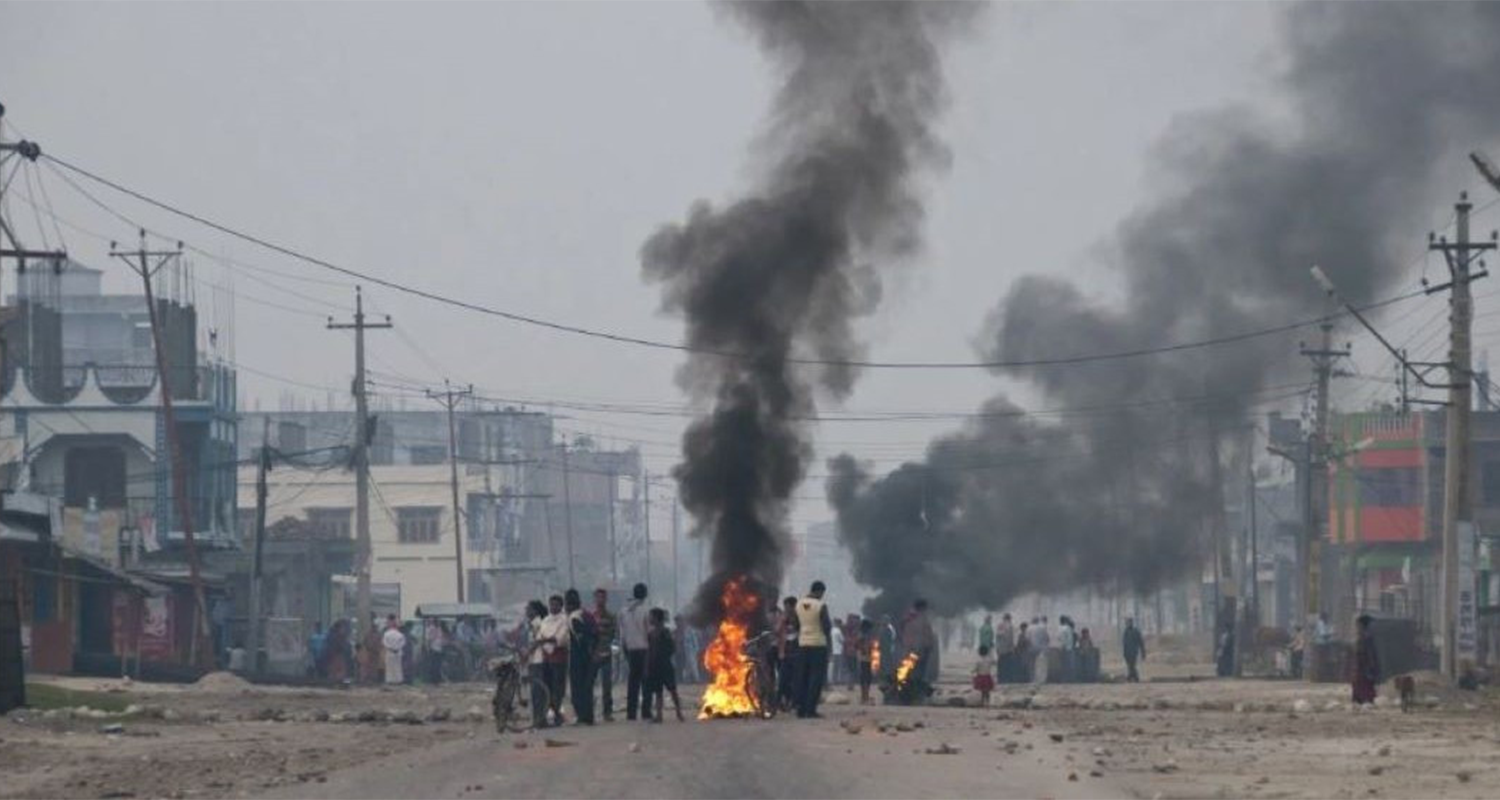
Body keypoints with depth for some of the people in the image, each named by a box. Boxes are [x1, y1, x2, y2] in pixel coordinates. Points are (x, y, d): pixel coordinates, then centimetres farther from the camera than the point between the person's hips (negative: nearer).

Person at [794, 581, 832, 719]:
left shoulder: (799, 604, 5)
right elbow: (827, 626, -11)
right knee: (816, 678, -2)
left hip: (802, 644, 5)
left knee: (802, 677, 10)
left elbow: (795, 625, 10)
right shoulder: (821, 606, -12)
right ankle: (811, 710, -9)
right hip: (818, 644, -5)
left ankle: (801, 710, 8)